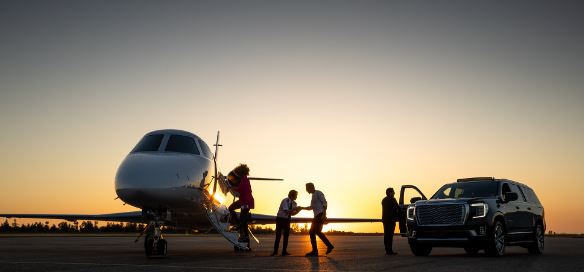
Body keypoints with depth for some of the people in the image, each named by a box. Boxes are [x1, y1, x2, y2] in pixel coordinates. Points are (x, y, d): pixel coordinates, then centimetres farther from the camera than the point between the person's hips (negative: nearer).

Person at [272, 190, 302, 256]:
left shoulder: (294, 203, 0)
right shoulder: (285, 201, -20)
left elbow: (292, 213, 3)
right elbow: (286, 211, -29)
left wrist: (299, 210, -12)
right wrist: (295, 208, -31)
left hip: (287, 220, 6)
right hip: (280, 219, -6)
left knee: (286, 235, 1)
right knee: (278, 235, -7)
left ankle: (284, 251, 6)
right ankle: (275, 251, 0)